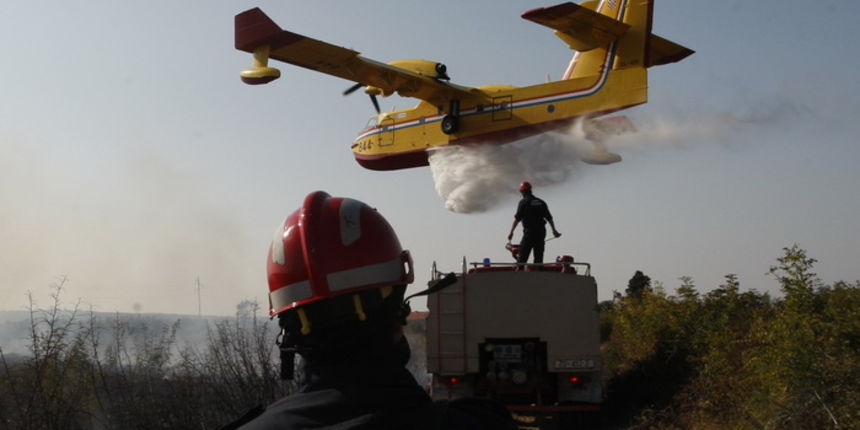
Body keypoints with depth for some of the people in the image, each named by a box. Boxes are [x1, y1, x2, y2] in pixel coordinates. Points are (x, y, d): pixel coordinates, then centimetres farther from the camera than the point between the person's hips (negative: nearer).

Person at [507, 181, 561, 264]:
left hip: (529, 233, -5)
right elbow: (549, 218, 14)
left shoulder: (523, 202, -5)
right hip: (541, 232, 5)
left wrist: (511, 232, -8)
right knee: (539, 258, 9)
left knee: (522, 257, -3)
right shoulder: (541, 202, 12)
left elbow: (517, 219, -11)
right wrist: (554, 230, 24)